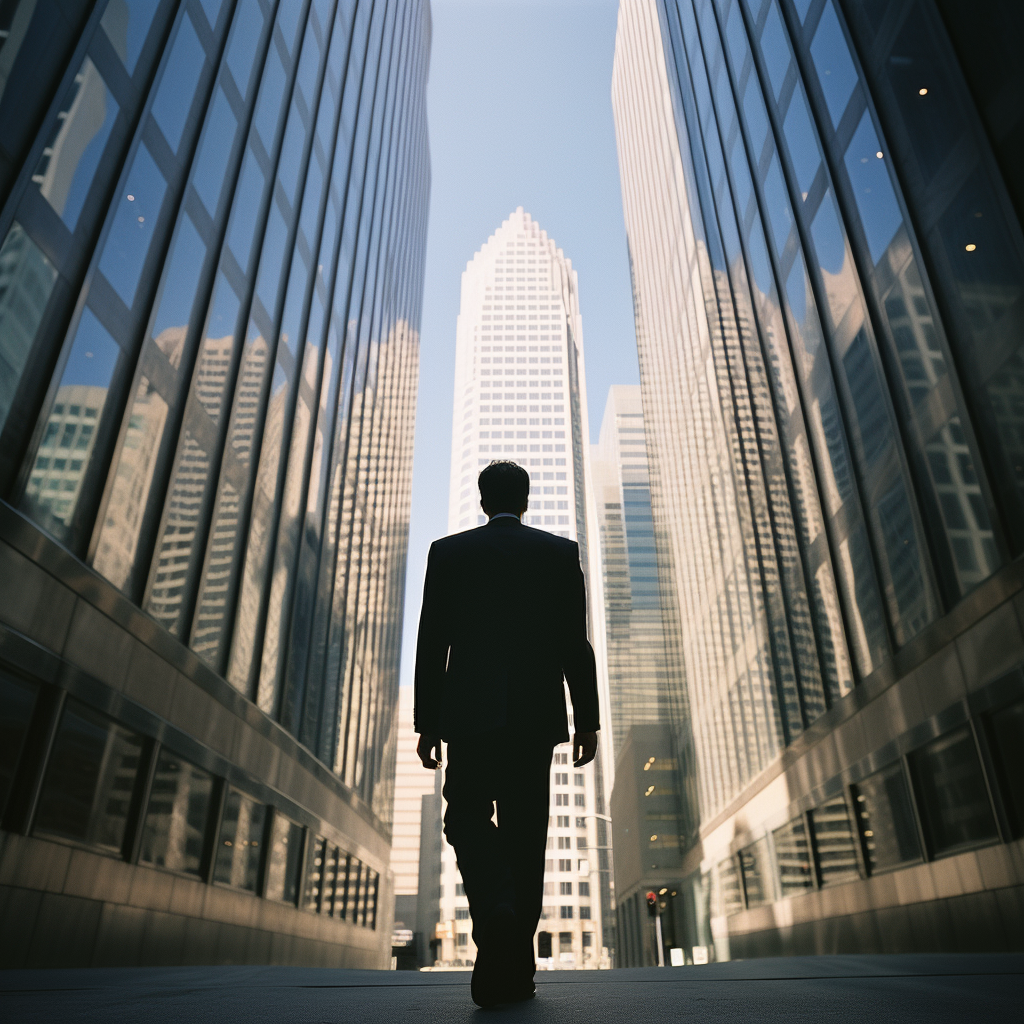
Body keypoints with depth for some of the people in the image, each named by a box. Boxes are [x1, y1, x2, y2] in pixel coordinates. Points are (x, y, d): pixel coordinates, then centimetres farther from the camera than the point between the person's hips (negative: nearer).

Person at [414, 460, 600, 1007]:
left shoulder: (447, 552, 5)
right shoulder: (561, 552, 6)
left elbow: (431, 643, 2)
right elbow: (576, 642, 2)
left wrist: (427, 724, 6)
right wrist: (587, 720, 6)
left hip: (469, 712, -1)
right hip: (536, 714, 1)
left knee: (468, 818, 8)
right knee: (525, 830, 9)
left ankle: (495, 910, -20)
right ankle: (514, 966, 13)